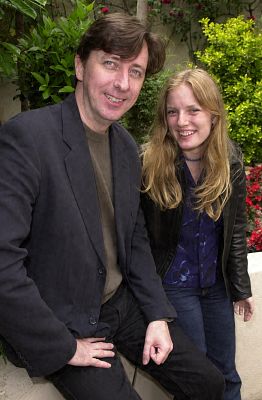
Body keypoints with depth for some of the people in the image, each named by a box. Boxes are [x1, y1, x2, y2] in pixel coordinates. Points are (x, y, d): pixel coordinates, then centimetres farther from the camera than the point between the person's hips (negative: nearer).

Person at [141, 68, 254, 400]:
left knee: (226, 373, 17)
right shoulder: (149, 165, -19)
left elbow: (236, 230, 2)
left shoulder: (231, 163, -8)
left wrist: (241, 287, 6)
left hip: (217, 283, 4)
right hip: (173, 283, -3)